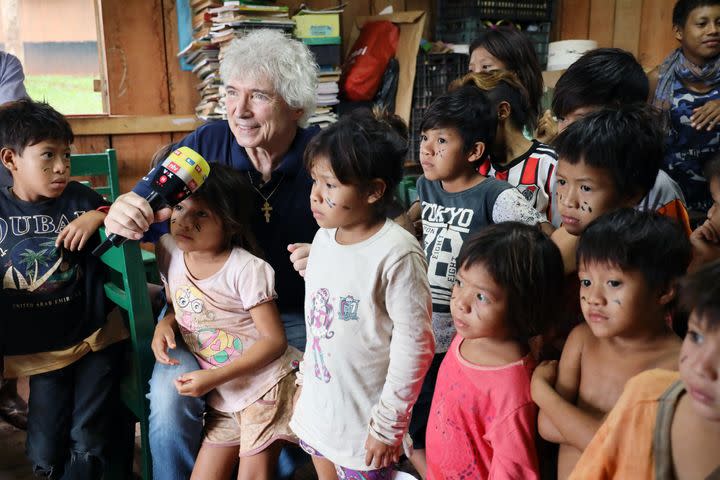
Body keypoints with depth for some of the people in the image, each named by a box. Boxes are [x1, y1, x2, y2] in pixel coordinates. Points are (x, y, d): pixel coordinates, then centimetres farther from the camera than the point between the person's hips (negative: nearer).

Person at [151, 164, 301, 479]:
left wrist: (214, 377, -22)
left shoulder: (246, 269, -20)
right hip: (223, 397, 6)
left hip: (267, 385, -6)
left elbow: (274, 340, -18)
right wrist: (165, 324, -7)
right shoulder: (169, 250, -1)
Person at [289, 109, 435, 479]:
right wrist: (305, 379, 15)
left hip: (363, 419, -7)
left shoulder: (397, 253, -23)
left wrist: (388, 423, -15)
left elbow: (413, 346, -20)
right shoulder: (324, 237, -1)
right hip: (318, 406, 7)